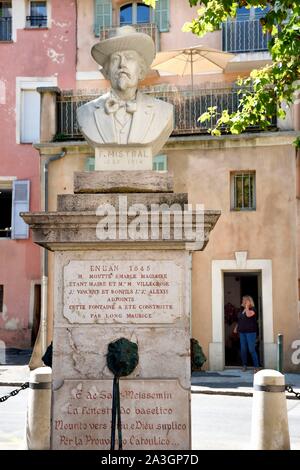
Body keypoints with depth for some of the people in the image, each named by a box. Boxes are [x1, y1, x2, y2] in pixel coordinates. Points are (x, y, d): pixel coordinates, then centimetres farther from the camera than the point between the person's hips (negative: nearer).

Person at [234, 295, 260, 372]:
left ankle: (256, 366, -3)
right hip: (242, 332, 7)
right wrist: (236, 327, 13)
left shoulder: (252, 309, -6)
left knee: (252, 350, -9)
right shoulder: (242, 310, 15)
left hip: (250, 332, -7)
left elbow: (248, 315, -27)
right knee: (243, 349, 7)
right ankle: (244, 365, 17)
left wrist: (247, 306, -15)